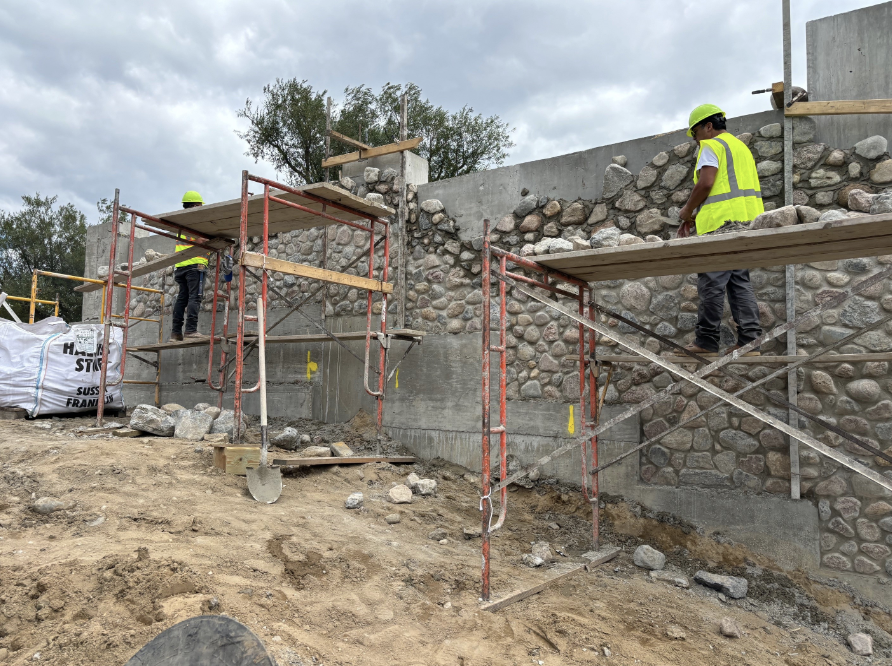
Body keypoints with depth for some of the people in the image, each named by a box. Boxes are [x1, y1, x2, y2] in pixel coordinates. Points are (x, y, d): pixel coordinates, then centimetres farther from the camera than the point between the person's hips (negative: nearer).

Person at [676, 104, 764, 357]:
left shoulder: (712, 146, -2)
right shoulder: (740, 146, 27)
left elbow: (705, 183, -17)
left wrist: (687, 210, -1)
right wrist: (695, 217, 22)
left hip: (723, 223, -9)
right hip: (748, 222, 9)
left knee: (711, 283, -6)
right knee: (740, 282, 8)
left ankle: (706, 342, -4)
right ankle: (749, 340, 6)